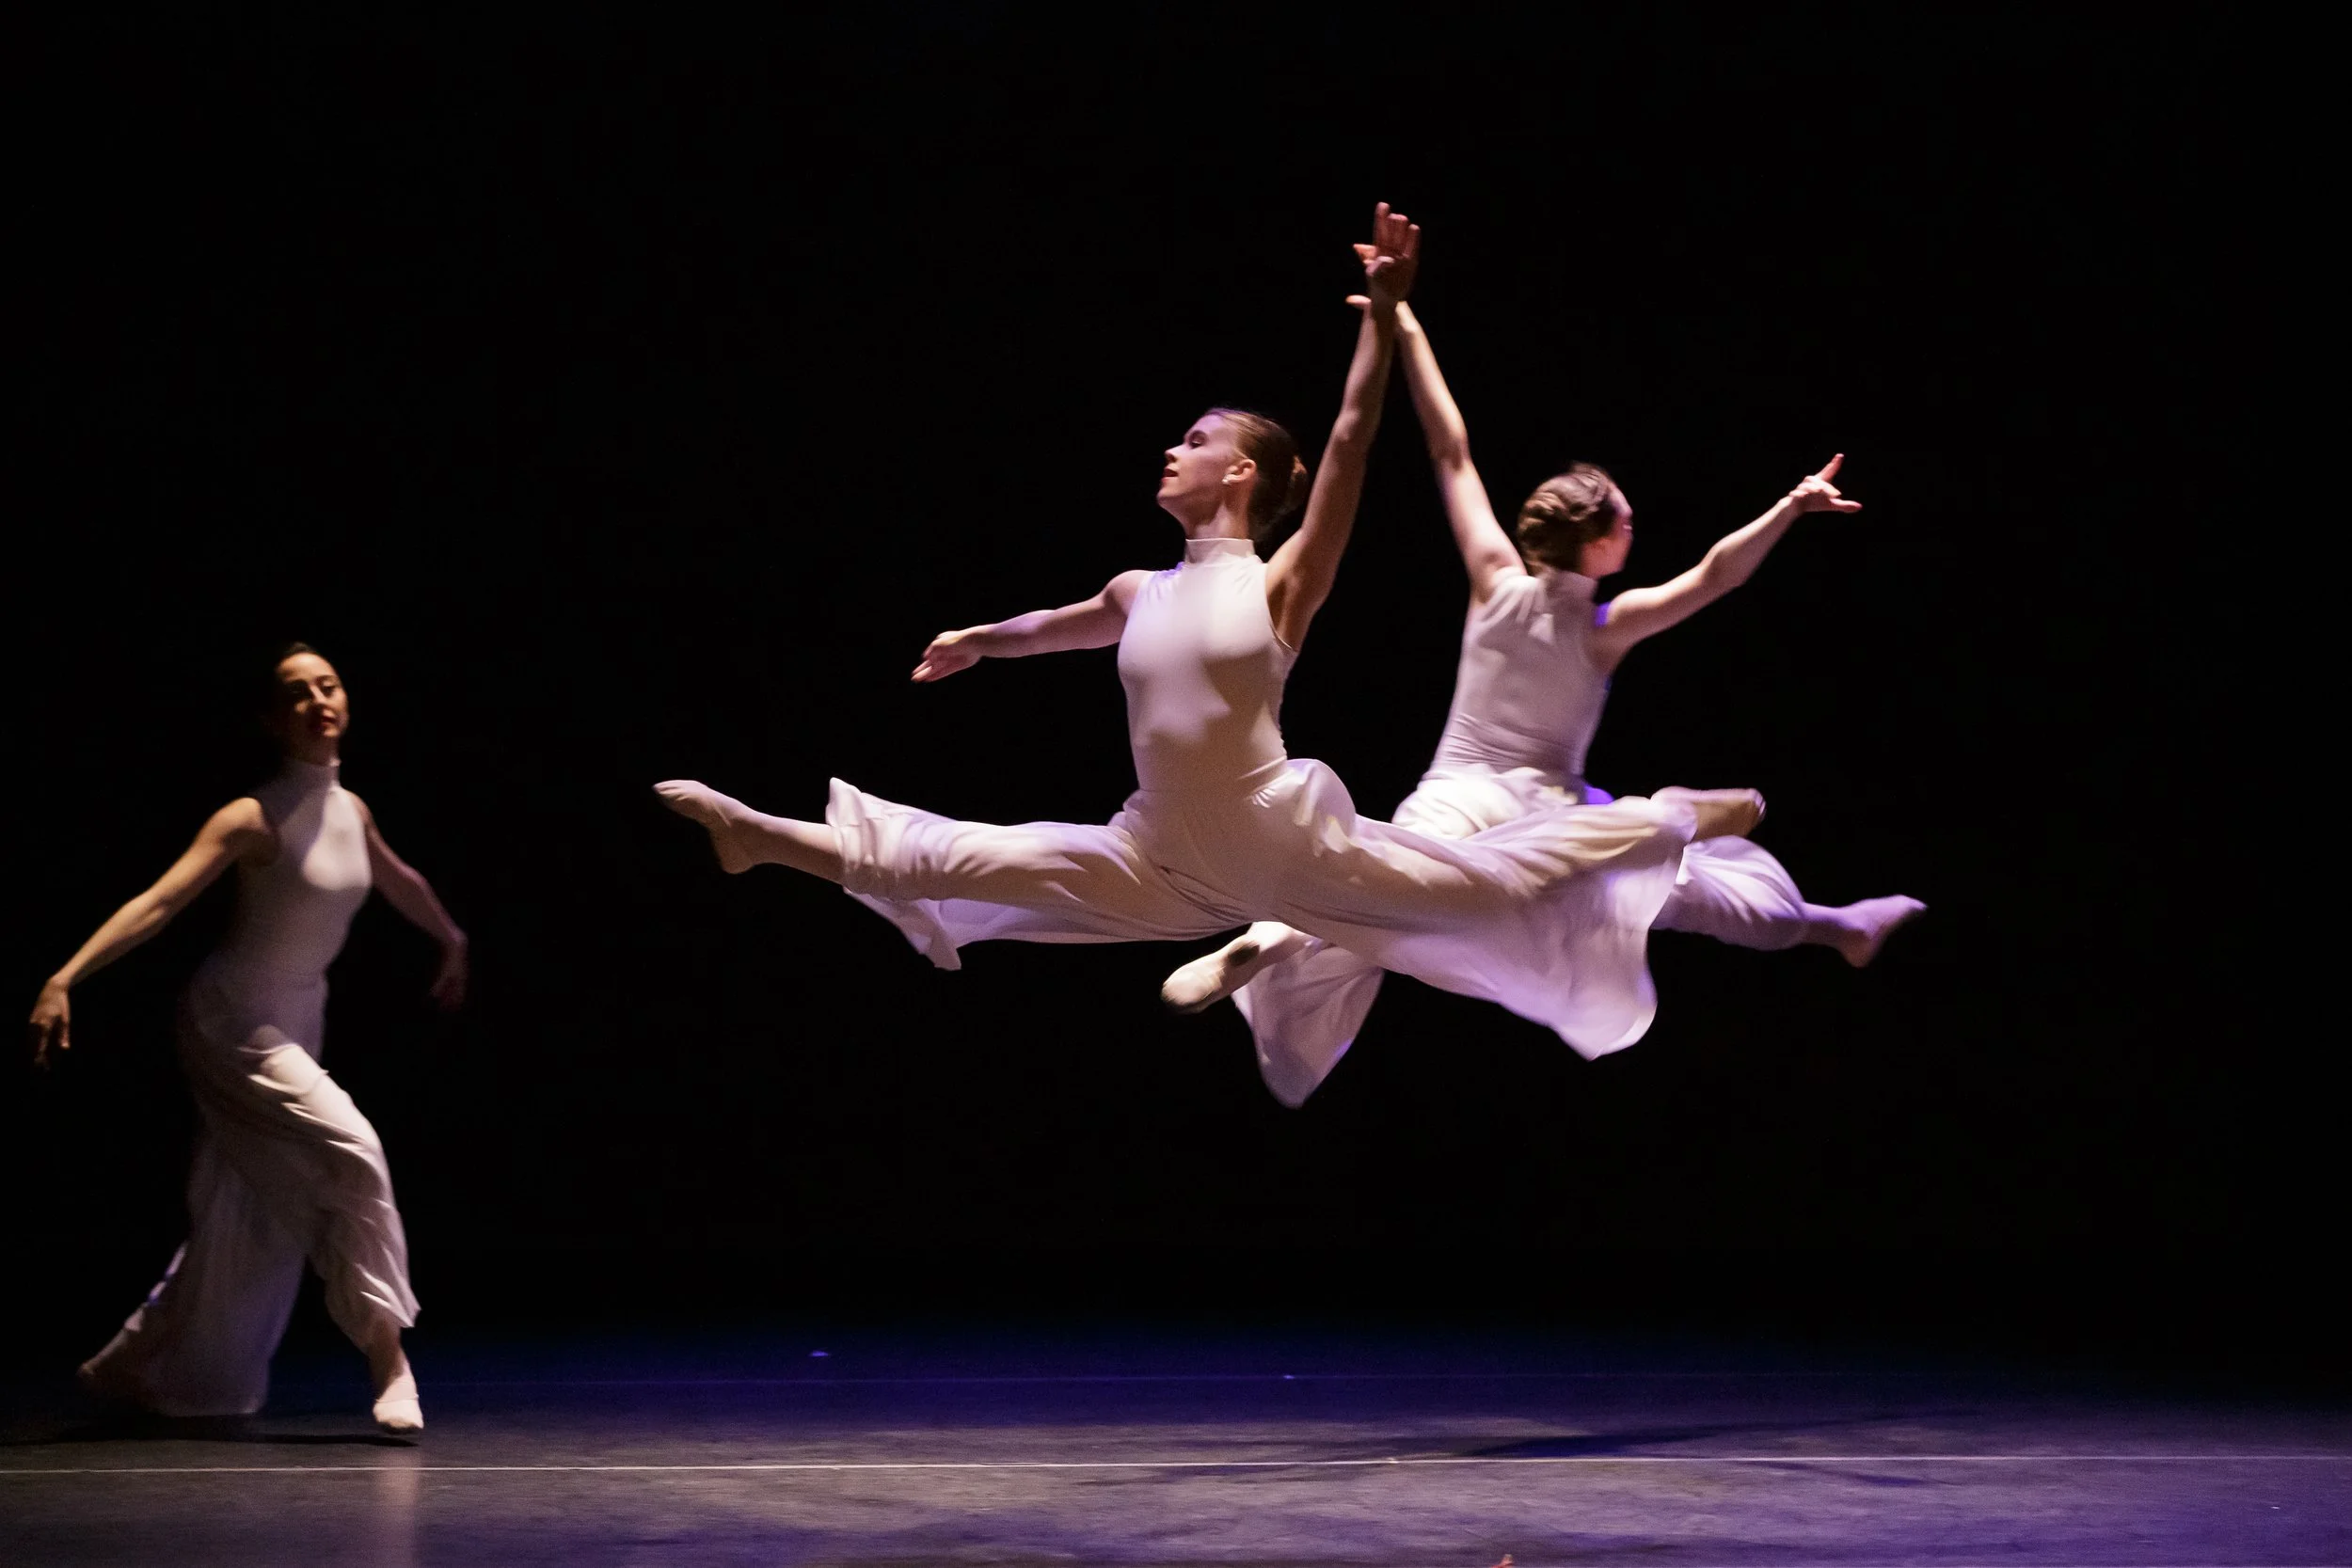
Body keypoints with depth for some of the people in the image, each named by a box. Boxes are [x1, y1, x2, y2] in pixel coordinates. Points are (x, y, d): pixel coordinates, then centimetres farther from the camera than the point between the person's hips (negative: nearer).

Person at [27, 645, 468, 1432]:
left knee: (252, 1218, 11)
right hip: (233, 1024, -8)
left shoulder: (351, 812, 5)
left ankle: (129, 1362, 26)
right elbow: (159, 902, -23)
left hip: (295, 1028, 8)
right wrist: (64, 980, -33)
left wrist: (451, 941, 43)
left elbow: (400, 882, 26)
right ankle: (386, 1354, -16)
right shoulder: (255, 819, -17)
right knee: (350, 1149, -22)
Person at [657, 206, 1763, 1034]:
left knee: (1500, 876, 6)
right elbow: (1063, 624, 30)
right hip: (1173, 868, 5)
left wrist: (1384, 314, -26)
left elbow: (1350, 442, -18)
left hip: (1295, 853, -4)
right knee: (953, 860, 7)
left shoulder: (1281, 584, -8)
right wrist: (978, 643, 49)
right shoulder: (1140, 596, 7)